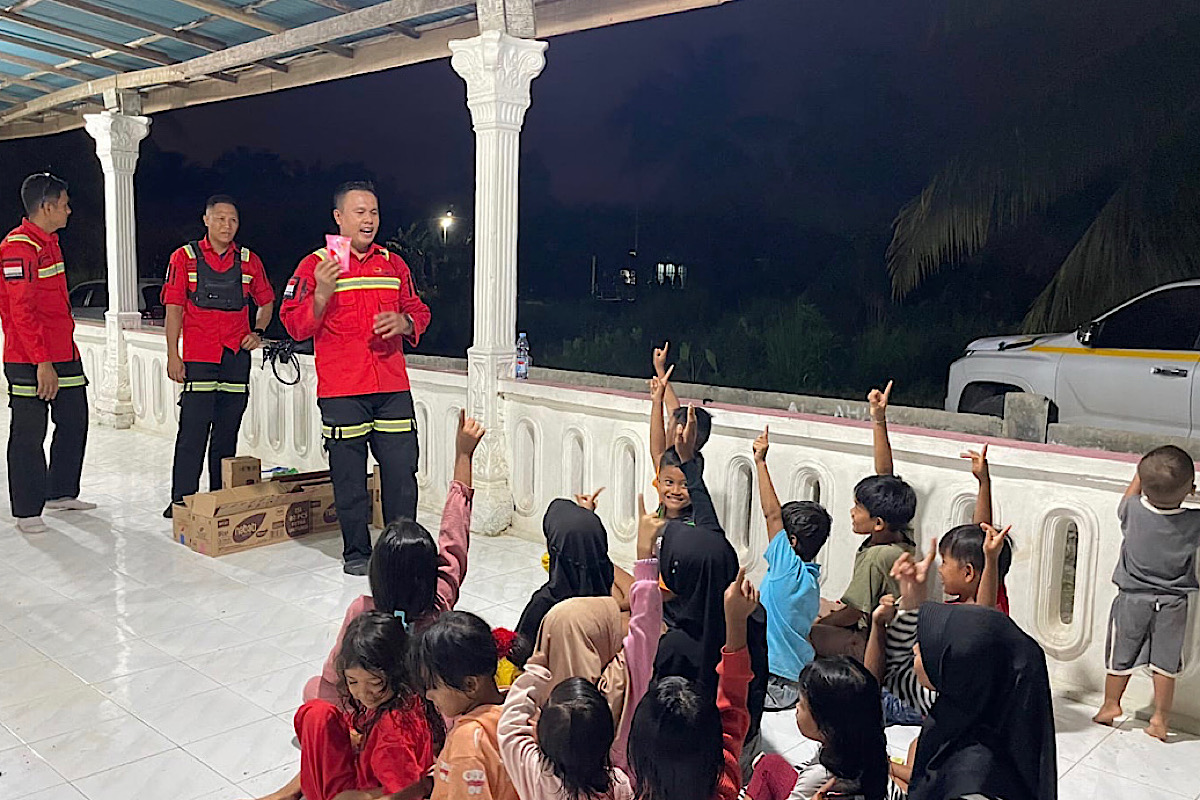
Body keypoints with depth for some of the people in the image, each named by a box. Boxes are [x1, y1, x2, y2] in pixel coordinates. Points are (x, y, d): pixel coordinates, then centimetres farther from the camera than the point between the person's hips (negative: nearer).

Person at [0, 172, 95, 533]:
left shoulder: (49, 242, 16)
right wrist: (42, 362, -22)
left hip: (63, 353, 9)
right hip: (30, 362, -9)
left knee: (74, 422, 15)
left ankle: (61, 493, 30)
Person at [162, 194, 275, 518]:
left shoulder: (249, 261, 10)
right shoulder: (185, 257, 2)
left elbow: (266, 302, 22)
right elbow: (174, 309, -1)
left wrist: (257, 332, 4)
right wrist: (173, 356, -7)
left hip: (237, 357, 3)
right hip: (198, 358, -3)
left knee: (227, 432, 9)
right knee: (192, 433, -6)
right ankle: (181, 501, 2)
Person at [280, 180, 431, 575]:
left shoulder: (394, 264, 14)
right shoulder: (315, 265, 1)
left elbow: (419, 311, 20)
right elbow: (295, 325, -3)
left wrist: (404, 323, -2)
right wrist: (321, 294, -20)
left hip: (393, 387, 3)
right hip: (341, 391, -3)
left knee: (401, 471, 3)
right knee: (349, 476, 4)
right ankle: (356, 552, 17)